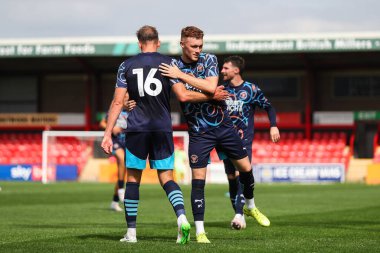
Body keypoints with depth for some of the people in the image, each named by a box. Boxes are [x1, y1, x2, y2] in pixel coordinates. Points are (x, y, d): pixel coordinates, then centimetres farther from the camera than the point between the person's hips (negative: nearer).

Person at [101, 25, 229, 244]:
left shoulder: (127, 66, 4)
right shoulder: (168, 63, 2)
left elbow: (117, 102, 0)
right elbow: (183, 95, -5)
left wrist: (108, 134, 2)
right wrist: (211, 96, 8)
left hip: (137, 129, 0)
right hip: (163, 128, 0)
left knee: (133, 178, 9)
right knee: (166, 177, 6)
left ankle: (131, 232, 9)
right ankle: (181, 216, -20)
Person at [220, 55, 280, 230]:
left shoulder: (251, 89, -4)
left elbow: (268, 107, 3)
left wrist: (273, 126, -8)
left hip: (244, 139, -4)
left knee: (241, 174, -18)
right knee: (231, 177, 3)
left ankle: (239, 215, -24)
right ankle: (239, 217, 11)